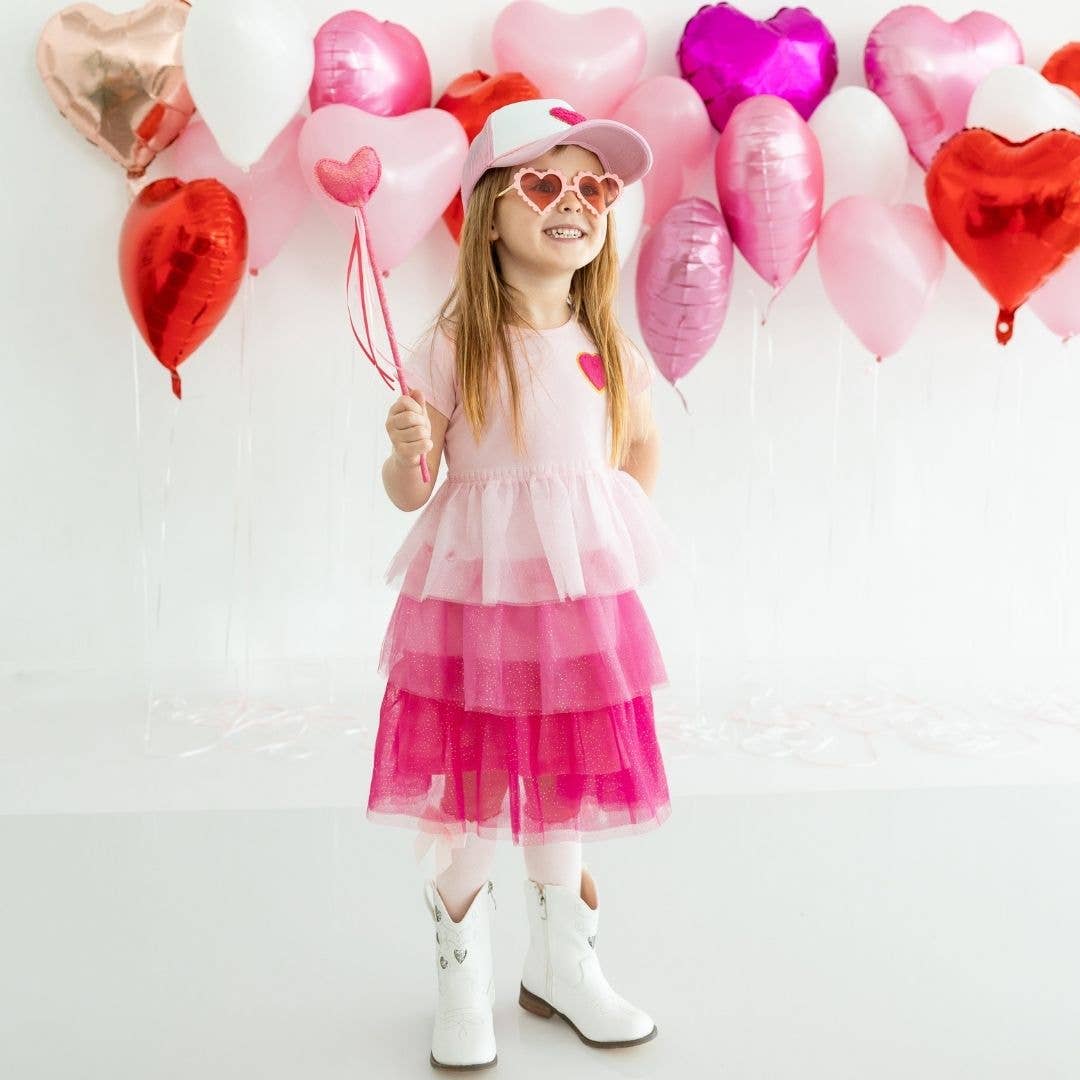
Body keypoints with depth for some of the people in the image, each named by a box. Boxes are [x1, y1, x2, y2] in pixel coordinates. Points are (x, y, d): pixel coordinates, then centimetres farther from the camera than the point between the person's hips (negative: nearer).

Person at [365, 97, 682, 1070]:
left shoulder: (609, 346, 3)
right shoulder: (453, 346, -8)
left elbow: (644, 443, 20)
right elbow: (409, 491, -6)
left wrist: (613, 534, 11)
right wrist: (409, 449, -26)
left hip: (582, 598, 3)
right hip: (473, 597, -3)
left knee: (563, 801, 14)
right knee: (471, 813, 5)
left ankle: (563, 969, 34)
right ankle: (463, 989, 26)